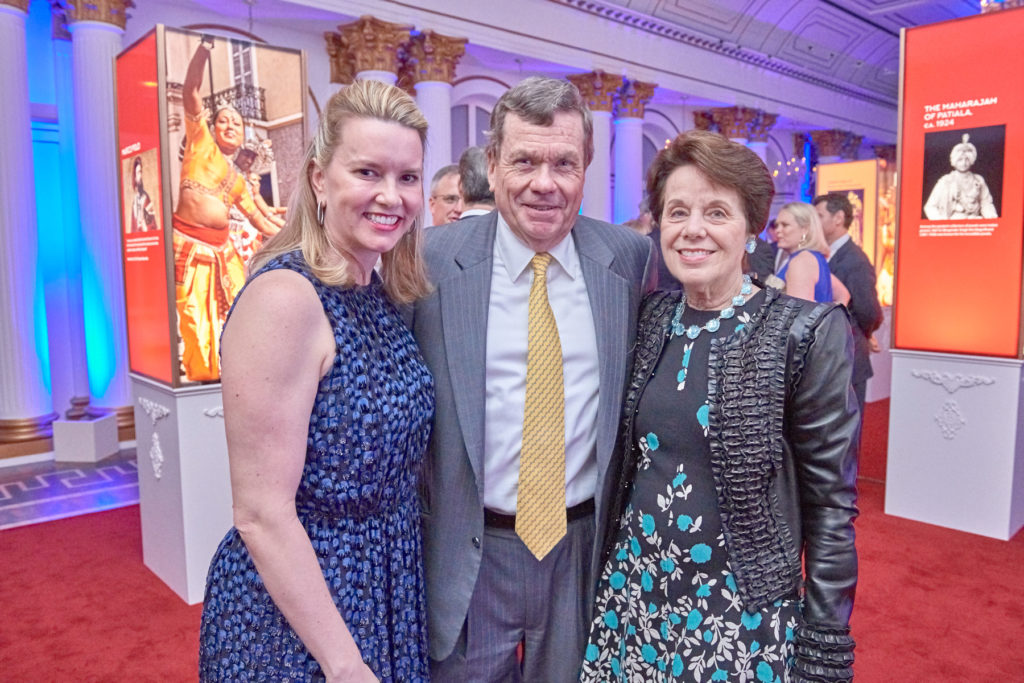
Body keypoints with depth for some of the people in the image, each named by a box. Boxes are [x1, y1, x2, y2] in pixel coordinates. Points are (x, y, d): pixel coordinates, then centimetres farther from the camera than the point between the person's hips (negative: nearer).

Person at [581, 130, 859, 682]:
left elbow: (830, 505, -10)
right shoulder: (650, 318, -1)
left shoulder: (809, 332, -13)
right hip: (631, 594, 4)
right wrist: (608, 573, 10)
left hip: (741, 611, -3)